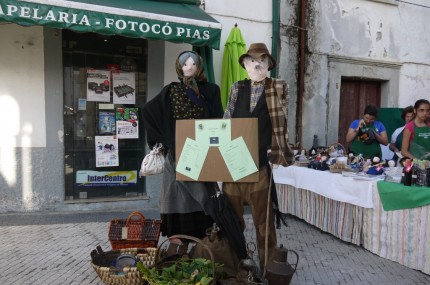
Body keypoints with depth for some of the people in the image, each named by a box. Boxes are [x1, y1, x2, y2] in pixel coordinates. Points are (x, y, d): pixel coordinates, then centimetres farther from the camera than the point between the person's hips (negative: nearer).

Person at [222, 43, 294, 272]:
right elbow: (226, 123, 9)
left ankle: (268, 266, 27)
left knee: (263, 217, 10)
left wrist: (278, 153, -10)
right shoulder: (237, 88, 11)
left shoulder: (278, 88, 3)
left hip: (260, 163, -3)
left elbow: (281, 125, 0)